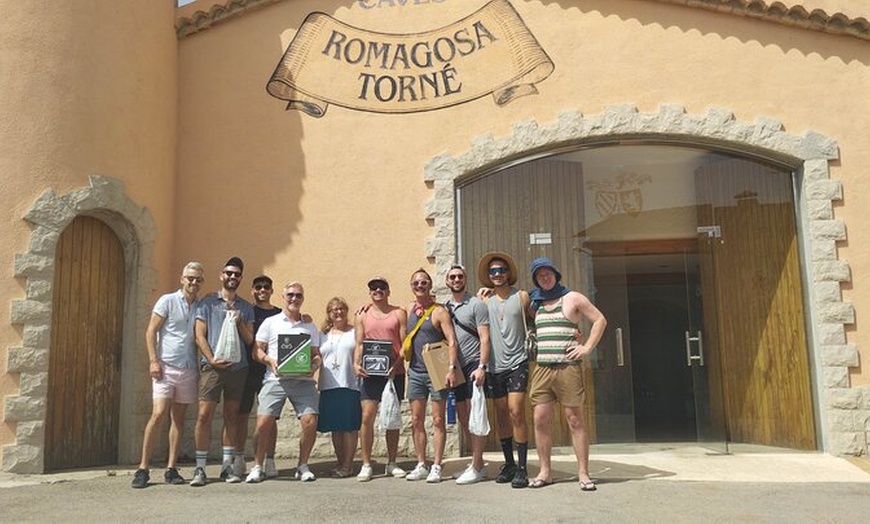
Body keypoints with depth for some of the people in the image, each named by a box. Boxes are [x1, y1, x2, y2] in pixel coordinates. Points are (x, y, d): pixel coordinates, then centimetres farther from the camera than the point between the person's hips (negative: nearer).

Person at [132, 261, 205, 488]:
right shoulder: (167, 301, 2)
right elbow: (151, 331, -1)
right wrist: (154, 360, -10)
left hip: (189, 369, 4)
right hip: (166, 367, -4)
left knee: (179, 418, 6)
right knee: (159, 413, -12)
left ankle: (171, 468, 10)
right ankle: (143, 468, -3)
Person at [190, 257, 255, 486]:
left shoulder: (245, 307, 15)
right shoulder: (208, 302, 7)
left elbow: (250, 340, 12)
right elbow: (200, 335, 1)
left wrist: (239, 322, -5)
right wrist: (211, 359, -11)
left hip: (238, 366, 3)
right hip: (213, 366, -3)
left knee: (232, 416, 6)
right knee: (204, 415, -7)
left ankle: (227, 465, 13)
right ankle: (200, 468, -1)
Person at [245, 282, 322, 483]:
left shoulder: (310, 326, 19)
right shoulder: (270, 322, 13)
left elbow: (316, 354, 18)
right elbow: (258, 350, 8)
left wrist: (314, 365, -4)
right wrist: (270, 361, -11)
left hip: (303, 380, 2)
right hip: (276, 378, -1)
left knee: (310, 421, -13)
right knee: (264, 422, -13)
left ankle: (303, 466, 7)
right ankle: (258, 467, 6)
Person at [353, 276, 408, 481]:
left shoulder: (399, 313, 6)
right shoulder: (362, 316, 10)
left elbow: (405, 344, 0)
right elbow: (359, 344, 7)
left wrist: (396, 364, -15)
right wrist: (356, 364, -11)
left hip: (394, 372, 0)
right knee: (367, 416, -7)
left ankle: (392, 463, 18)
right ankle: (366, 464, 3)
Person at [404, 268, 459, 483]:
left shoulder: (439, 311, -7)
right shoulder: (409, 309, 10)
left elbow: (451, 341, -13)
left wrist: (451, 368, -22)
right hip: (415, 372, 6)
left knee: (438, 420, 1)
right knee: (416, 420, 8)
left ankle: (436, 467, 6)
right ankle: (421, 465, 17)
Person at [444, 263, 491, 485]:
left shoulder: (476, 304, -4)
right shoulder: (445, 307, 13)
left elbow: (484, 338, -10)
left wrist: (481, 367, -18)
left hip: (473, 365, -7)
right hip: (455, 367, 7)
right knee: (462, 417, 11)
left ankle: (477, 467, -1)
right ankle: (477, 463, 21)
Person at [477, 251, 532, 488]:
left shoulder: (521, 297, 3)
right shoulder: (485, 301, 9)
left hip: (517, 364, -3)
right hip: (495, 366, 3)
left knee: (516, 413, -11)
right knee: (502, 416, 9)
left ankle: (521, 468, -5)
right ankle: (508, 464, 21)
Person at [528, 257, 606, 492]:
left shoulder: (572, 298, 4)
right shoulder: (535, 302, 17)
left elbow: (600, 320, 4)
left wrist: (587, 348, -4)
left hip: (568, 367, -4)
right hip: (541, 368, 4)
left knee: (575, 420, -1)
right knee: (541, 419, 1)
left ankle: (583, 473, 4)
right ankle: (545, 471, 11)